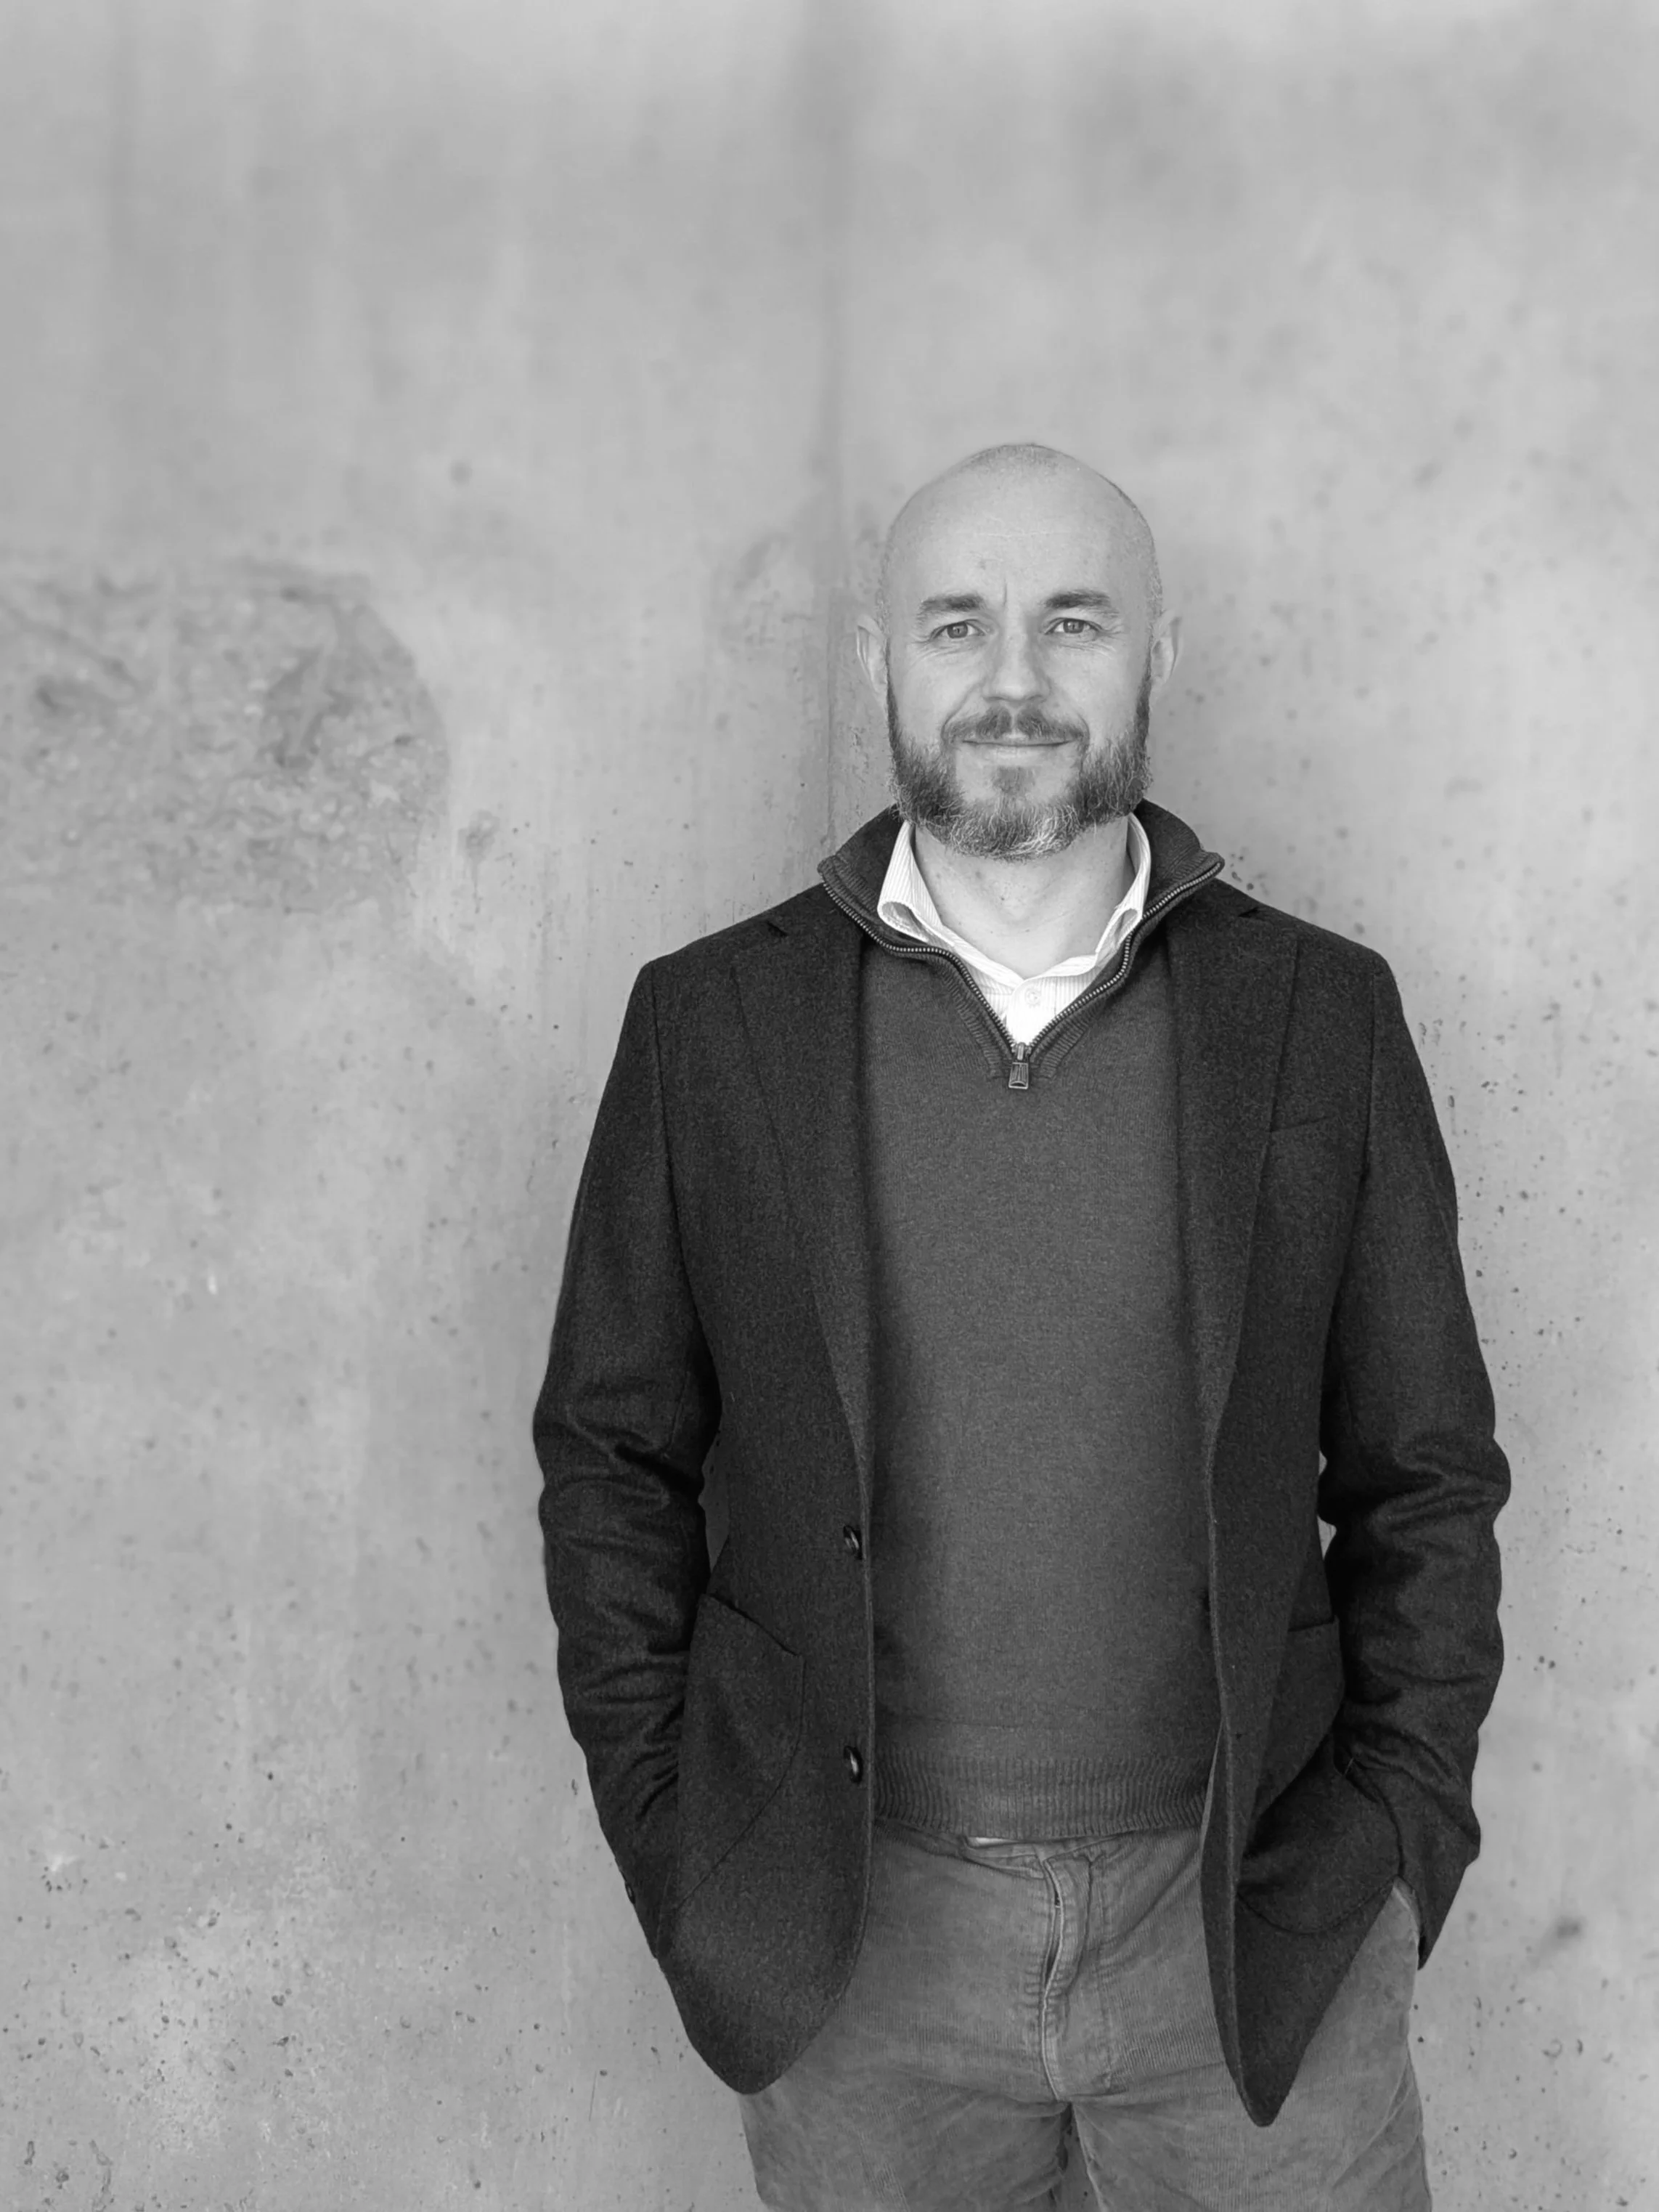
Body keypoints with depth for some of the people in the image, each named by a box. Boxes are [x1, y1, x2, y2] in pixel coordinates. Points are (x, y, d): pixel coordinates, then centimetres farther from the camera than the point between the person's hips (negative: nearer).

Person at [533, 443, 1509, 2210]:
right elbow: (612, 1452, 3)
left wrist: (1395, 1828, -2)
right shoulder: (711, 1022, -3)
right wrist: (670, 1833, 0)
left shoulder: (1321, 1015, -2)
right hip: (853, 1933, 0)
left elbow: (1425, 1470, 4)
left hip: (1251, 1927, 0)